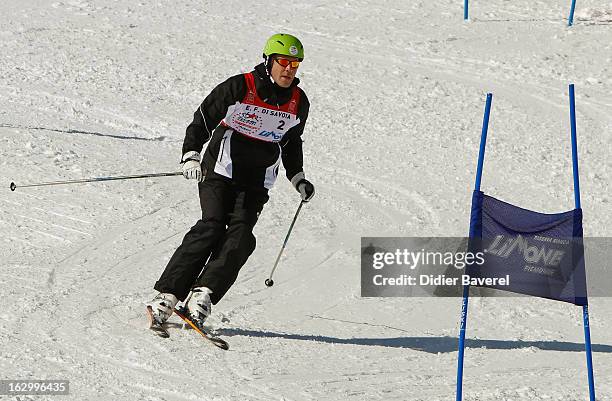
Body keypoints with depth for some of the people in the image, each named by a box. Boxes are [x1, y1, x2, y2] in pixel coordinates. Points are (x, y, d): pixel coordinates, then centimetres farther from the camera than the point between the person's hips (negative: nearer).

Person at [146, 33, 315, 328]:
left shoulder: (298, 103, 7)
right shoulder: (240, 88, -9)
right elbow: (201, 121, -5)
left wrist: (298, 179, 17)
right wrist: (190, 156, -18)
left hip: (256, 184, 4)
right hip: (220, 171, -4)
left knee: (240, 235, -18)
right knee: (212, 227, -21)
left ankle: (204, 294, -26)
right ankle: (167, 295, -22)